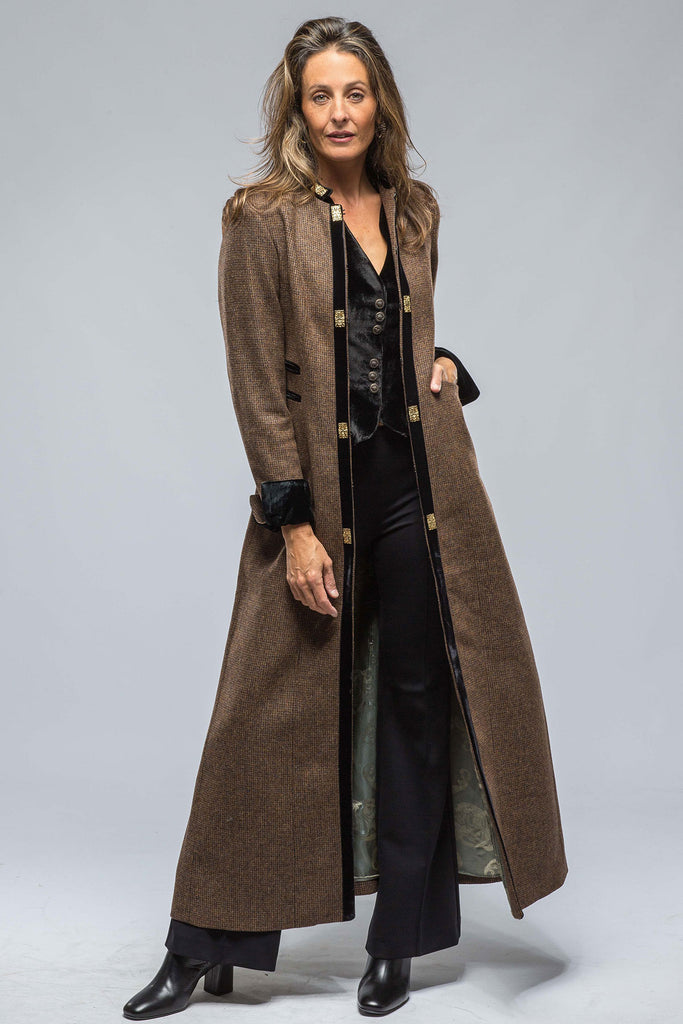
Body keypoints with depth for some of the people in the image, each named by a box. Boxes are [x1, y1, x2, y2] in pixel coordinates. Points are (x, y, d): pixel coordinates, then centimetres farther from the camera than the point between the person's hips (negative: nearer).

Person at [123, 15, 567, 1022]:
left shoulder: (416, 211, 11)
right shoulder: (261, 218, -4)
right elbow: (257, 383, -9)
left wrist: (445, 364, 2)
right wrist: (295, 524, -14)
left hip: (419, 485, 4)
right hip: (318, 495, -4)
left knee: (419, 703, 6)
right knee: (275, 713, 1)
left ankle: (398, 943, 20)